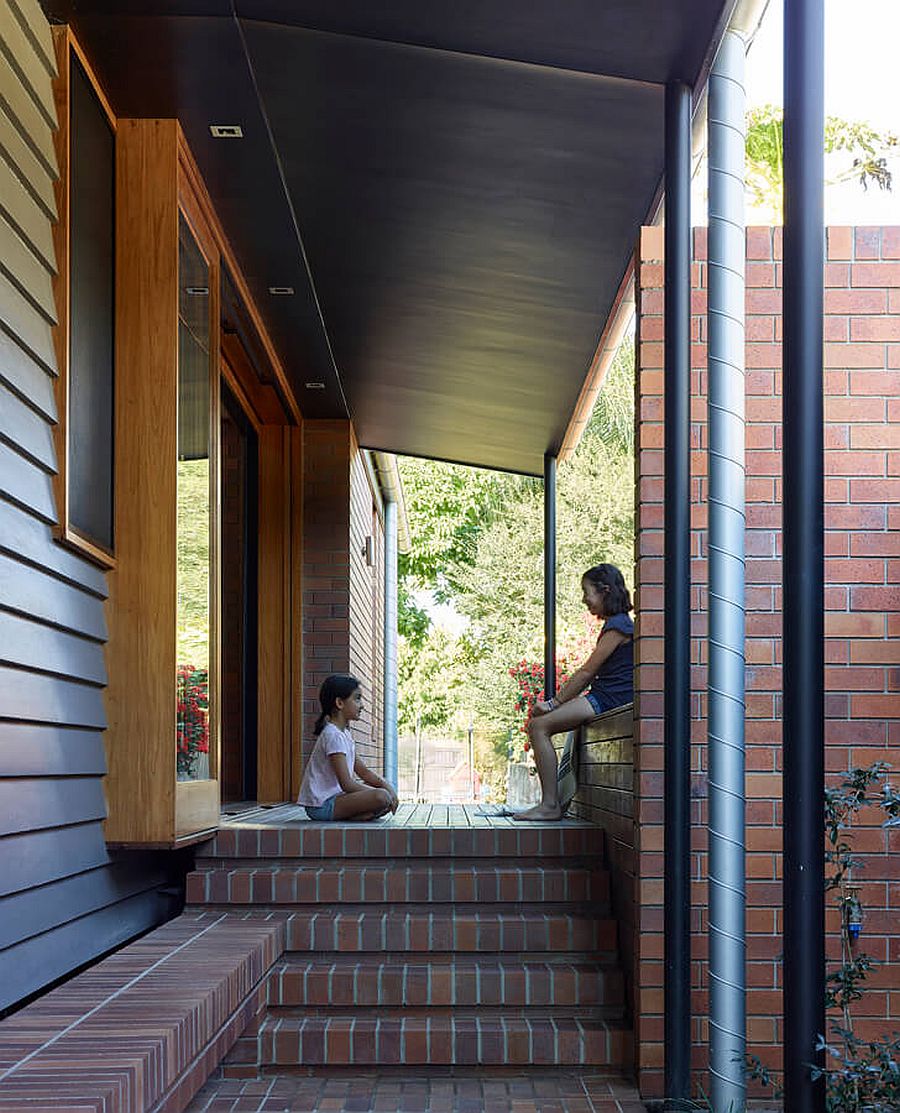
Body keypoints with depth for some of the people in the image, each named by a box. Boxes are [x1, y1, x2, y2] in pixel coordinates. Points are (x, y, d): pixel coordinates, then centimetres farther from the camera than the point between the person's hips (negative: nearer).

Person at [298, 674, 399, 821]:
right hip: (322, 804, -10)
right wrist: (381, 792, -14)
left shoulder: (345, 734, 17)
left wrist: (387, 787, 1)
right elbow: (347, 784, -19)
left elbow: (364, 772, 18)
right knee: (381, 797, -26)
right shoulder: (333, 735, -15)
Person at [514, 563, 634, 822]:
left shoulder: (617, 626, -11)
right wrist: (555, 702, 10)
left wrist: (554, 702, -9)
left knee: (540, 726, -17)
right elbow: (590, 674, 19)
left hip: (610, 700, -10)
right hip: (601, 699, 10)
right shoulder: (615, 624, 22)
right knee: (538, 722, 6)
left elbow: (587, 671, -13)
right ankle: (550, 802, -1)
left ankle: (550, 805, -20)